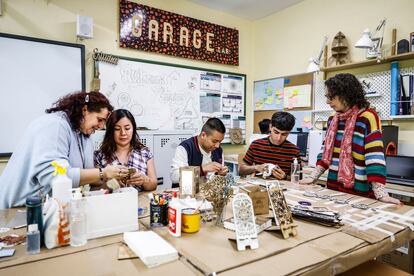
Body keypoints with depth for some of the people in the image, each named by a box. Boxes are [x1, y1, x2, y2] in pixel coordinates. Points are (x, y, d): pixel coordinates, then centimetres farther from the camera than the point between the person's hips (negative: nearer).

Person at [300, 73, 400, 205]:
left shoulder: (368, 117, -13)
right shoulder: (333, 120, 7)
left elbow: (374, 157, -20)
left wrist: (380, 193, -26)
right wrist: (313, 177, 3)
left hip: (359, 193, -6)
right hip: (333, 187, 6)